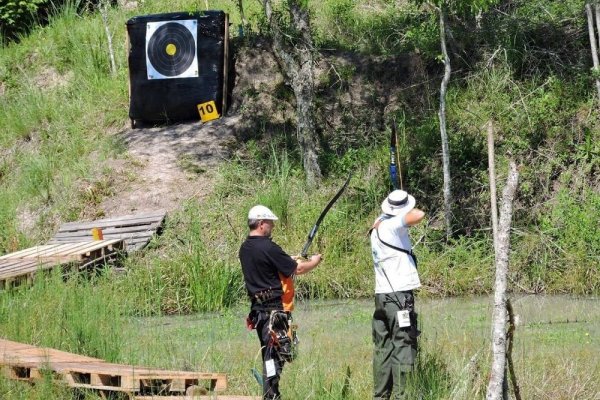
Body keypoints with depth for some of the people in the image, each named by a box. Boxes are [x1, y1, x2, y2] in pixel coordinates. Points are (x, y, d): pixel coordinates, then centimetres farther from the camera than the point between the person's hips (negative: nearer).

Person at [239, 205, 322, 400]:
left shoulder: (245, 249, 9)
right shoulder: (268, 248, -18)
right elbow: (297, 270, -12)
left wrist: (290, 261, 22)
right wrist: (314, 261, 7)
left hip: (258, 308, 9)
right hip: (275, 309, -9)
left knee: (268, 352, 14)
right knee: (276, 352, -7)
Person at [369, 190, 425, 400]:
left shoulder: (377, 229, 12)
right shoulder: (392, 226, -12)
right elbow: (418, 215, -23)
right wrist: (407, 211, -5)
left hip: (381, 296, 8)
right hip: (399, 296, -8)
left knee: (383, 348, 11)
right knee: (403, 347, -7)